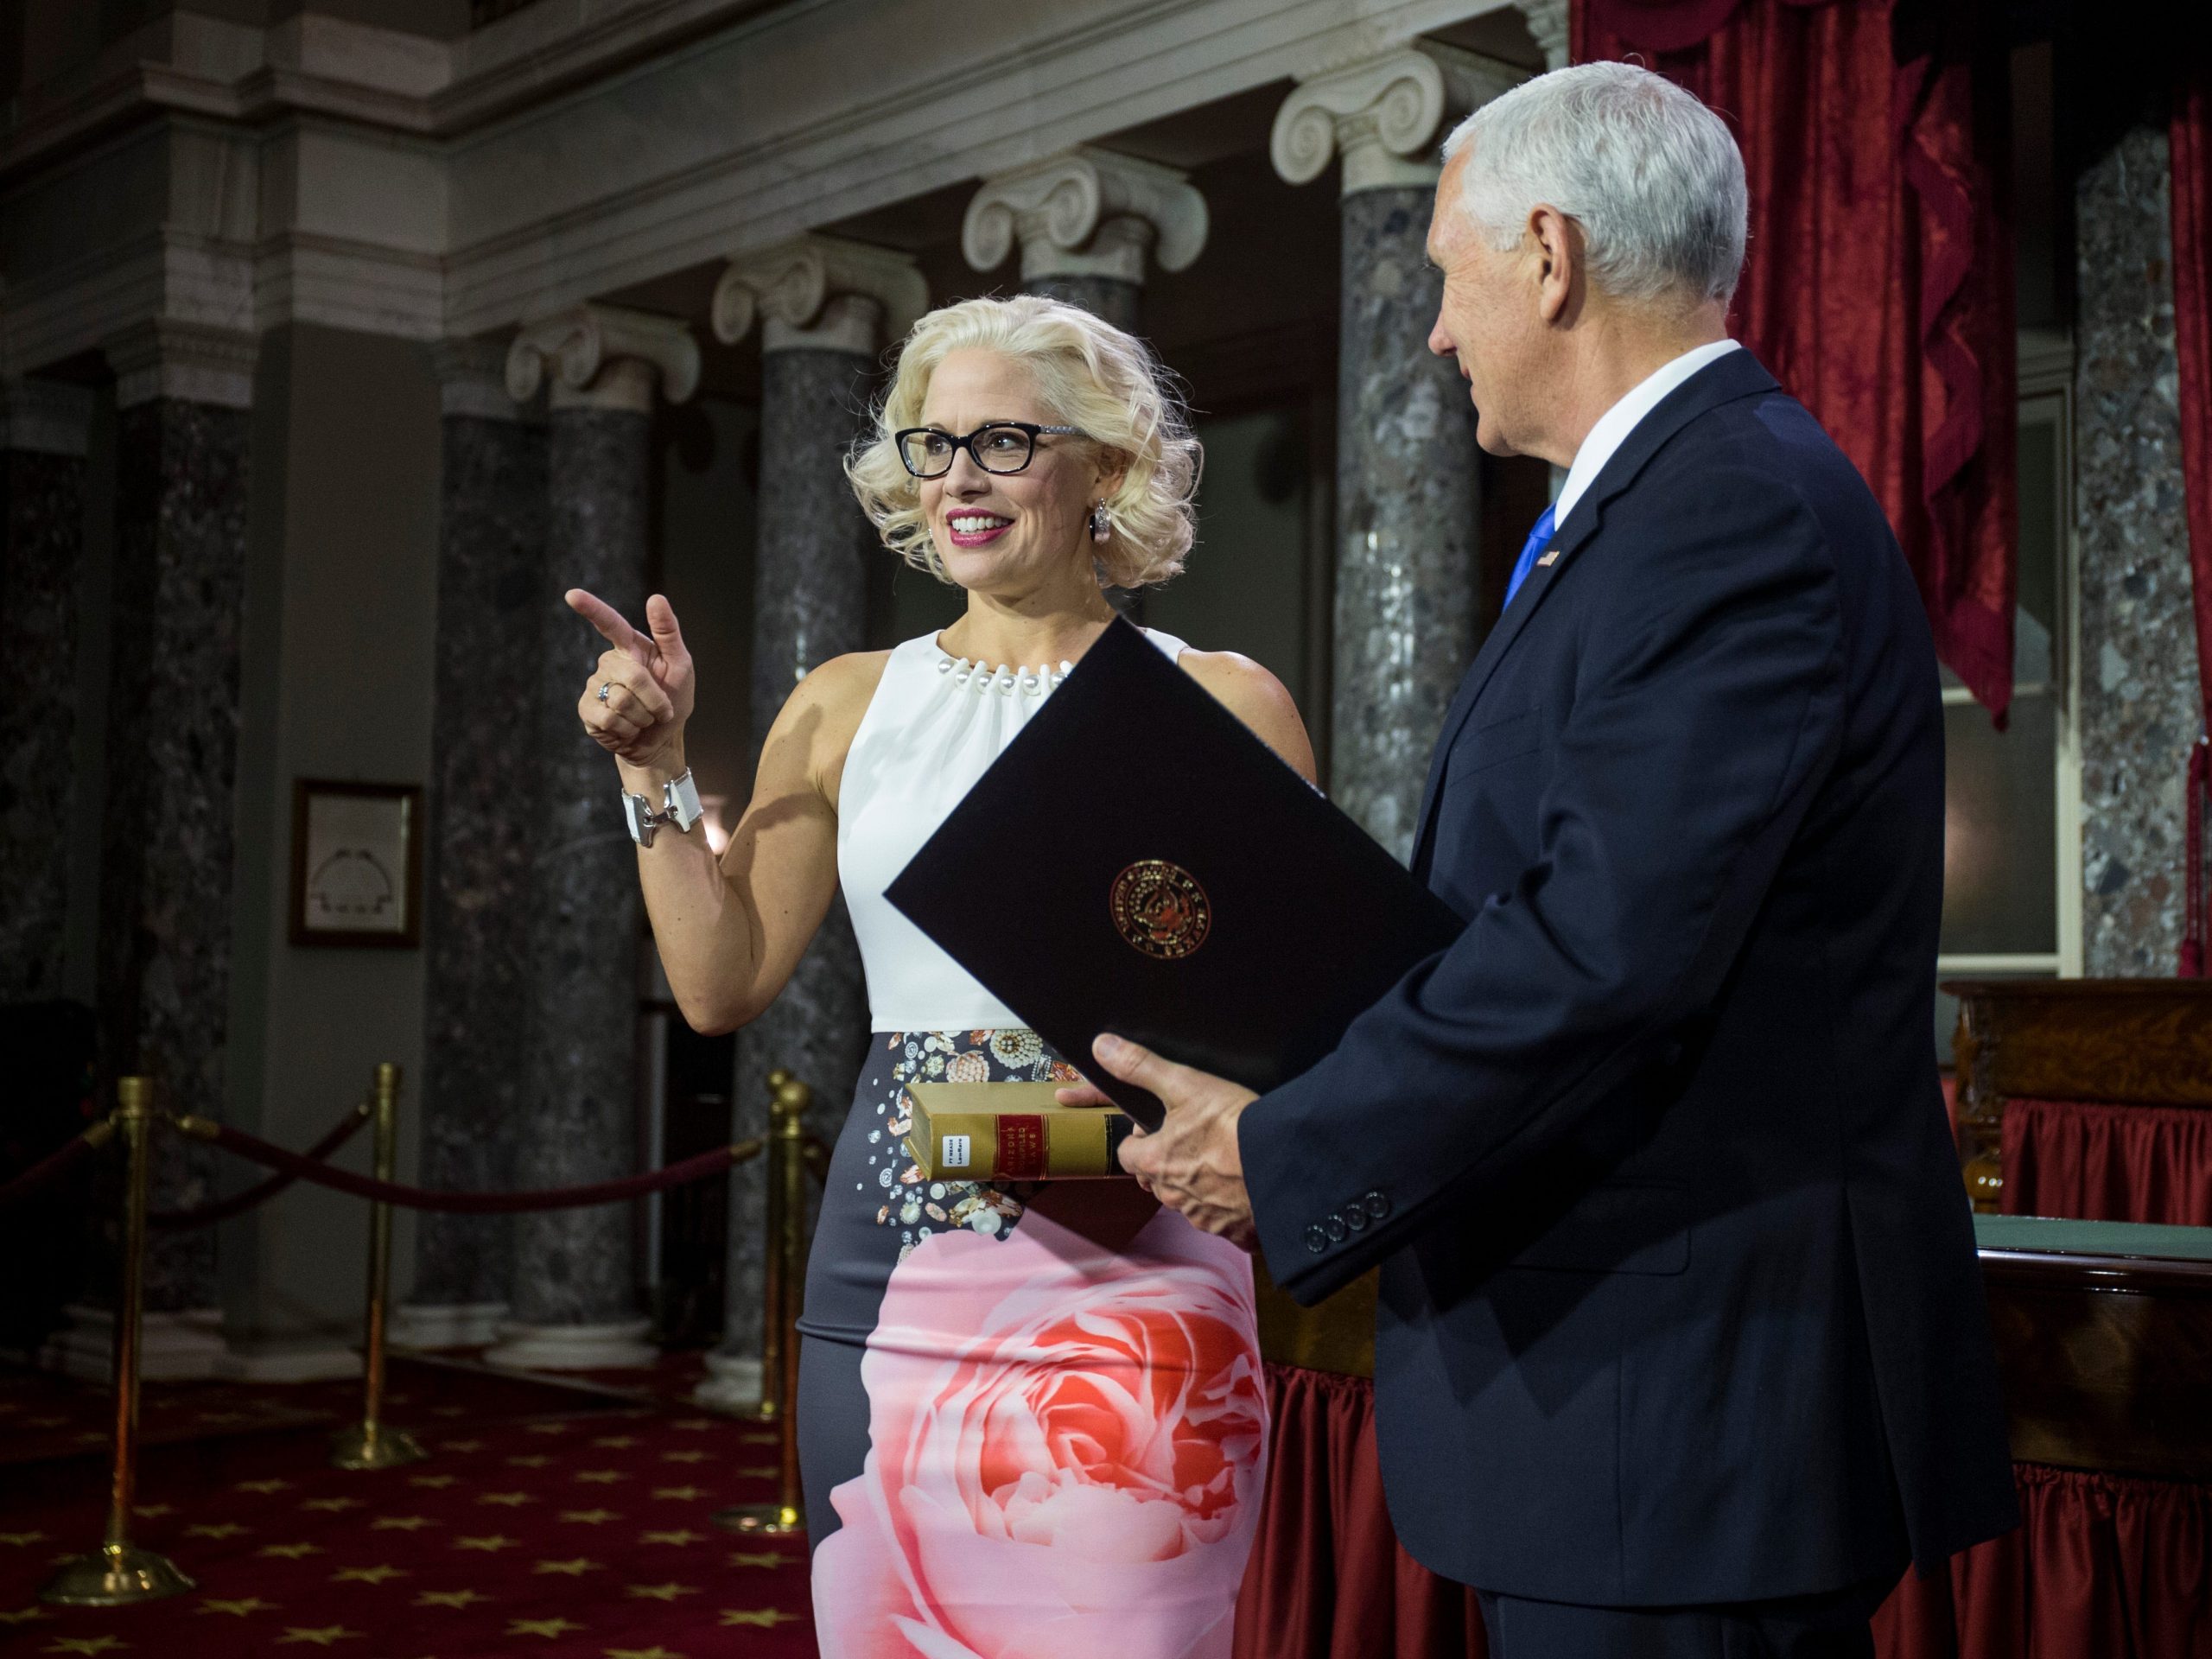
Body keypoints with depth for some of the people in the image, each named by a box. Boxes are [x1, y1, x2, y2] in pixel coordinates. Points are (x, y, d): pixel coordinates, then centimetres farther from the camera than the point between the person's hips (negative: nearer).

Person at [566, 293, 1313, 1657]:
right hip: (888, 1281, 3)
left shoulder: (1218, 706, 1)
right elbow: (724, 982, 10)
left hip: (1124, 1276, -3)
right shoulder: (848, 708, 10)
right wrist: (656, 769, 4)